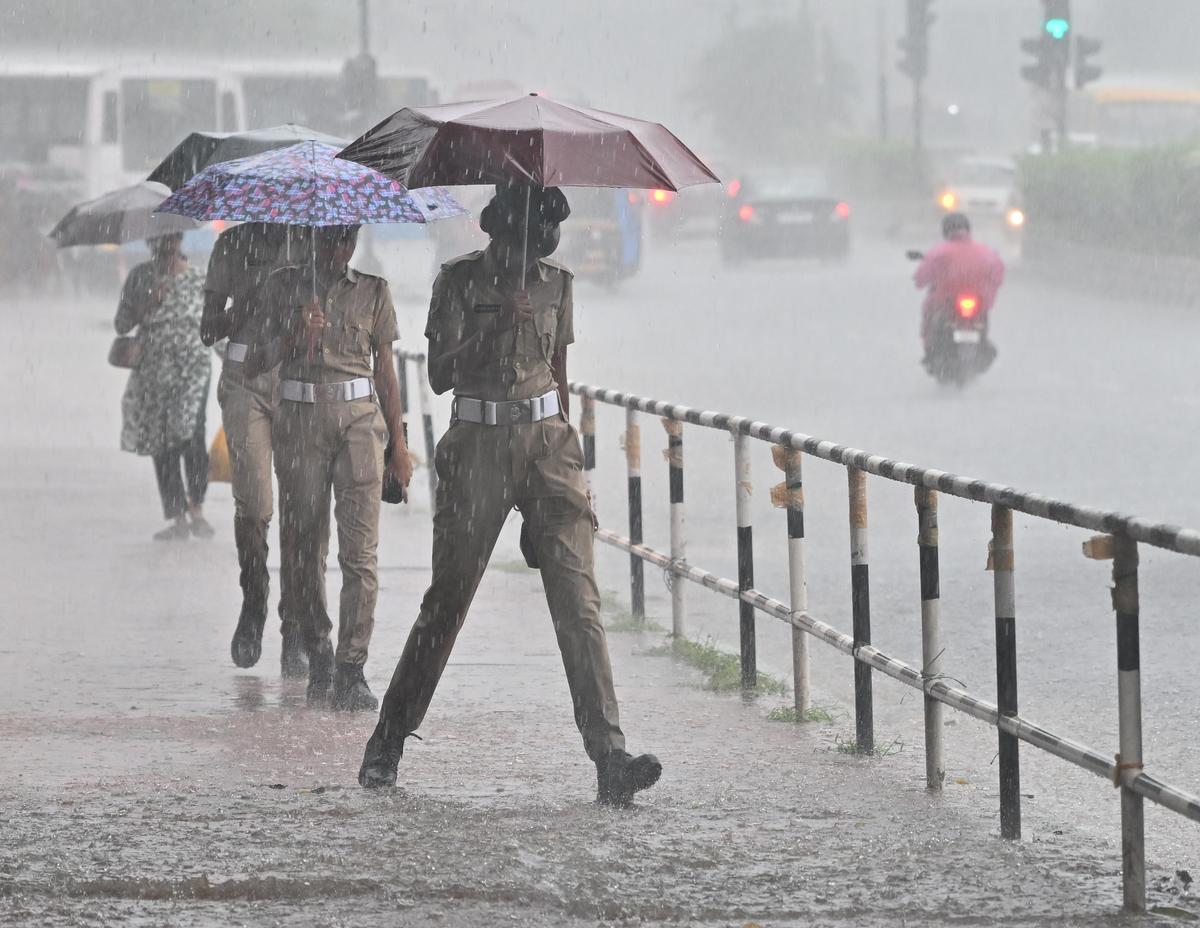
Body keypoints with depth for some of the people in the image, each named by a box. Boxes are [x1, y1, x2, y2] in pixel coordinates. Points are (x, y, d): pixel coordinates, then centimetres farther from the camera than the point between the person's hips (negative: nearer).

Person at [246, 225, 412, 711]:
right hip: (300, 420, 0)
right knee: (304, 547, 1)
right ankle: (318, 659, 16)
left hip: (360, 419, 0)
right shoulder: (284, 285, 10)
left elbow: (385, 369, 14)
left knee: (360, 550, -10)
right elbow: (255, 364, 7)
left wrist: (398, 441, 10)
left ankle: (351, 669, -11)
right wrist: (293, 335, -12)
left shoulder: (373, 291, 12)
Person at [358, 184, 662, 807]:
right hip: (478, 447, -2)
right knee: (448, 599, 3)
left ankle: (610, 759, -19)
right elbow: (439, 376, -8)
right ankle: (387, 743, 20)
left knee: (577, 598, -11)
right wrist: (497, 326, -20)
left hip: (546, 441, 2)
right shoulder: (460, 280, 0)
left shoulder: (555, 284, 11)